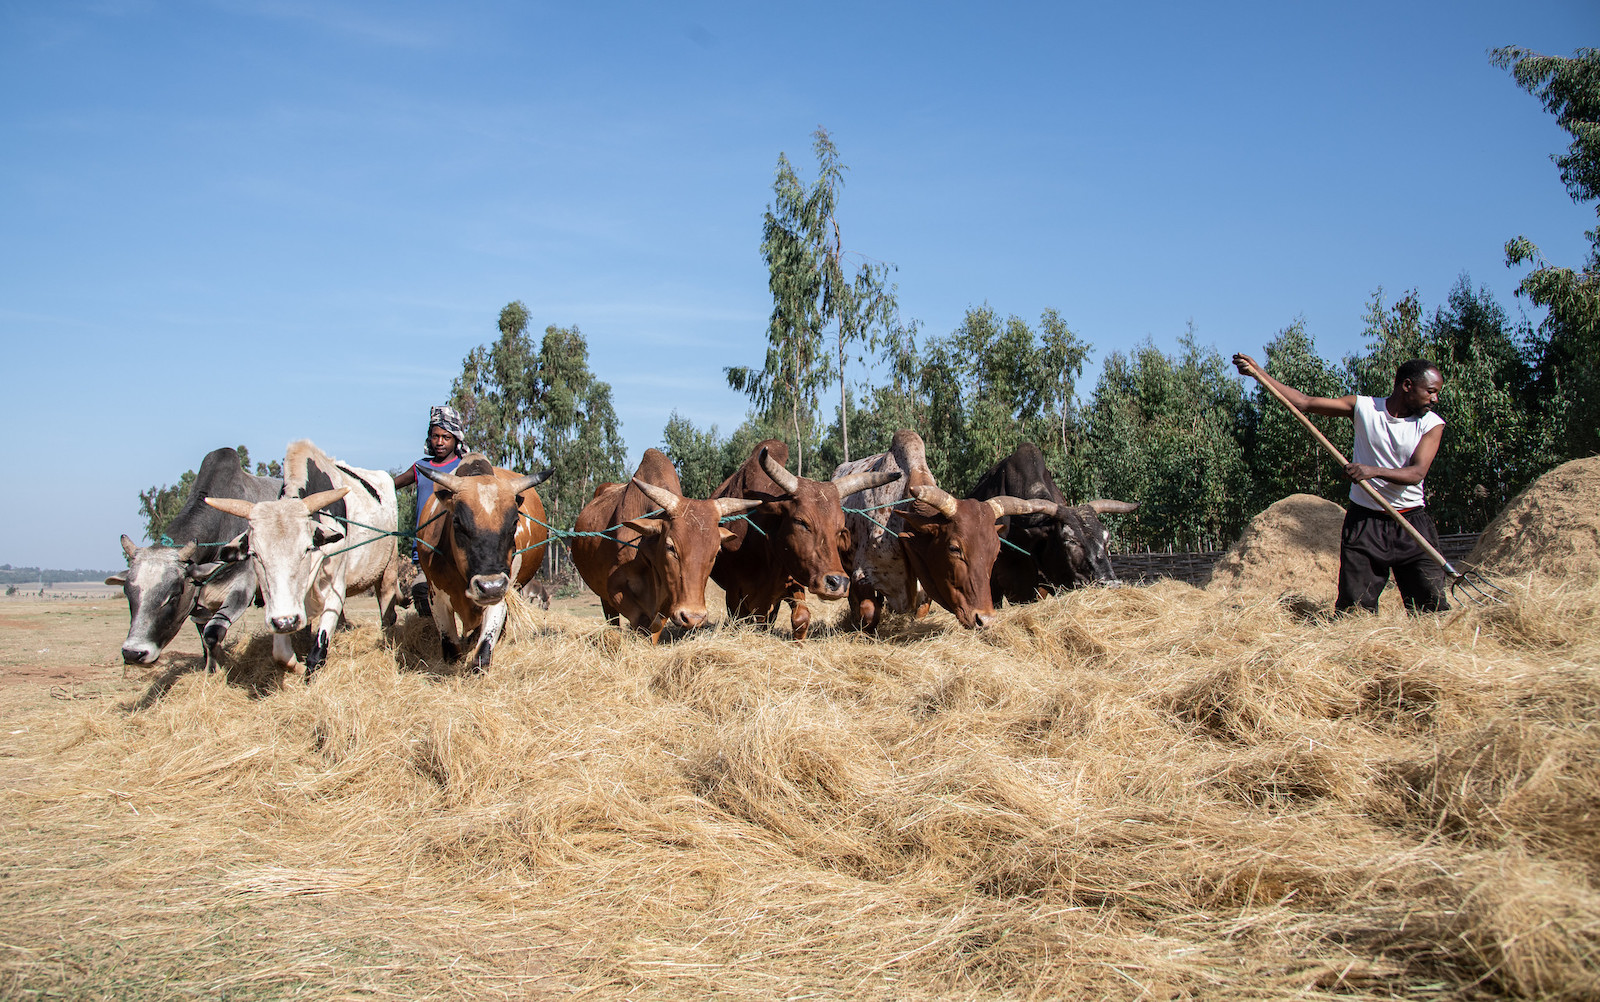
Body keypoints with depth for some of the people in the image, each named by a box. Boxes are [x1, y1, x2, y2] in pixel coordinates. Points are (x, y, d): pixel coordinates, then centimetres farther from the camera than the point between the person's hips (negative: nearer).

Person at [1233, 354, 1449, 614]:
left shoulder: (1432, 424, 1)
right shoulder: (1364, 407, 2)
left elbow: (1417, 472, -13)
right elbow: (1304, 402, 1)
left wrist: (1374, 471, -32)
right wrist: (1259, 373, -5)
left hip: (1412, 525, 0)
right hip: (1363, 522, 0)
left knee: (1432, 606, -6)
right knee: (1354, 608, -5)